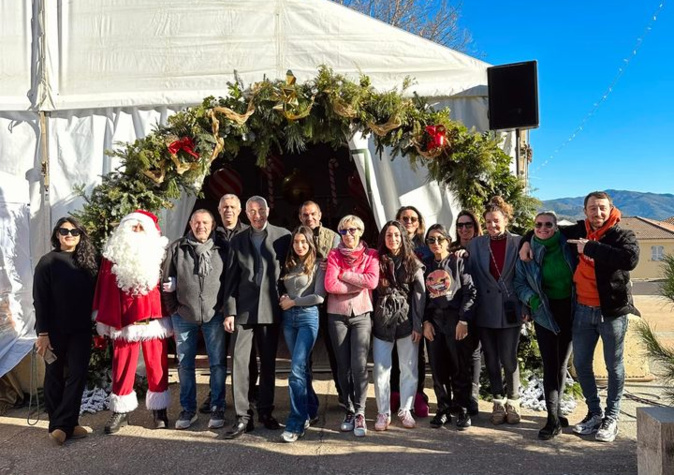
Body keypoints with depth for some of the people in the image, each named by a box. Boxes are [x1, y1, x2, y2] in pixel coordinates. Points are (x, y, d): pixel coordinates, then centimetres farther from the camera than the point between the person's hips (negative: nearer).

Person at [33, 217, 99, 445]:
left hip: (81, 330, 2)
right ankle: (58, 424, 17)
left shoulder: (88, 261, 5)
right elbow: (40, 300, -6)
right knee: (55, 377, 8)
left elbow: (94, 295, 5)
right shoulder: (48, 262, -3)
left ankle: (63, 424, 5)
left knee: (77, 375, -1)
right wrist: (42, 332, -12)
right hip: (55, 330, -2)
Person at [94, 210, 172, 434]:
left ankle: (159, 409, 21)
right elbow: (104, 288, 2)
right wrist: (104, 319, 0)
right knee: (122, 366, 7)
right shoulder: (113, 254, 4)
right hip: (123, 320, 1)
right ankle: (121, 411, 22)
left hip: (153, 318, 0)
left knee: (156, 365, 7)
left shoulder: (159, 252, 3)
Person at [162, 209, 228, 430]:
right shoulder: (176, 248, 2)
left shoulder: (223, 248, 0)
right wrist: (173, 309, 5)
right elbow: (167, 281, 7)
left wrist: (226, 306, 0)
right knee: (185, 364, 10)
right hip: (183, 315, 1)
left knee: (218, 363, 4)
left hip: (214, 315, -1)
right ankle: (188, 409, 24)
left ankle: (217, 408, 17)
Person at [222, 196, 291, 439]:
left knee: (268, 363, 10)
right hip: (244, 309, 1)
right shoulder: (238, 240, 8)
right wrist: (229, 311, -2)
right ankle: (243, 416, 6)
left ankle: (265, 411, 24)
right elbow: (231, 279, 5)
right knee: (239, 361, -3)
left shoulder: (283, 236, 2)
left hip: (271, 309, -1)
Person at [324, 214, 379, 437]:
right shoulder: (334, 255, 5)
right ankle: (349, 410, 19)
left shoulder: (371, 255, 5)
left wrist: (345, 275, -10)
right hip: (337, 315, 1)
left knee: (359, 365, -11)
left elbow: (373, 281, -13)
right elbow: (330, 285, -9)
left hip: (362, 315, -1)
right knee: (343, 366, 7)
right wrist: (359, 285, -10)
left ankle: (360, 413, -1)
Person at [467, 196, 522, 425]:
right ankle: (498, 401, 27)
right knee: (491, 359, 10)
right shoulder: (476, 244, 4)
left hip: (510, 310, -2)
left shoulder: (518, 242, -1)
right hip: (485, 311, 2)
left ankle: (513, 402, 22)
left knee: (509, 359, 1)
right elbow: (470, 277, 5)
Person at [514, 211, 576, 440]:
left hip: (569, 310, 2)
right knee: (550, 363, -6)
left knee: (562, 362, 12)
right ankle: (553, 418, 0)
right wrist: (531, 298, -15)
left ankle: (555, 409, 28)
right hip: (544, 312, -2)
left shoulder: (567, 247, -2)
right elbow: (519, 283, 2)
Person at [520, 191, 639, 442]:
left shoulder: (623, 235, -9)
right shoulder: (577, 231, 4)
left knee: (614, 366, 10)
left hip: (612, 311, -4)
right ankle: (594, 413, 30)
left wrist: (591, 248, -26)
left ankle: (611, 417, 27)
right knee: (581, 364, 12)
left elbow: (630, 259, -30)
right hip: (583, 310, 4)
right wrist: (528, 242, 3)